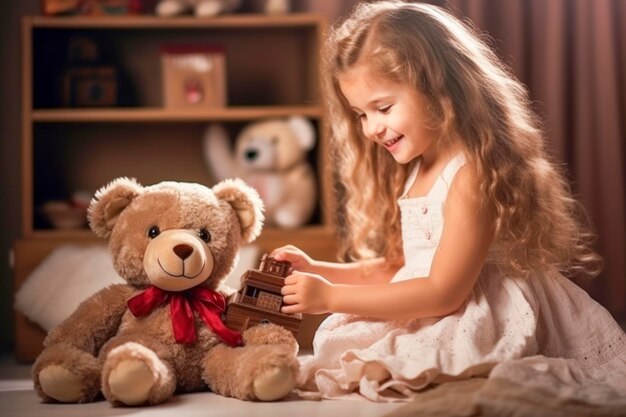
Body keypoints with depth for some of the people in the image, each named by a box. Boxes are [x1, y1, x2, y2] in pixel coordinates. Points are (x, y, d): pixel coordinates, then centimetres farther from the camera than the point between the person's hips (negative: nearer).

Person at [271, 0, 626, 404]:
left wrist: (330, 297, -17)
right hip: (429, 321, 10)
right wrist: (316, 269, 6)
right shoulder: (411, 173, 13)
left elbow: (444, 292, -20)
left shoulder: (473, 173, -17)